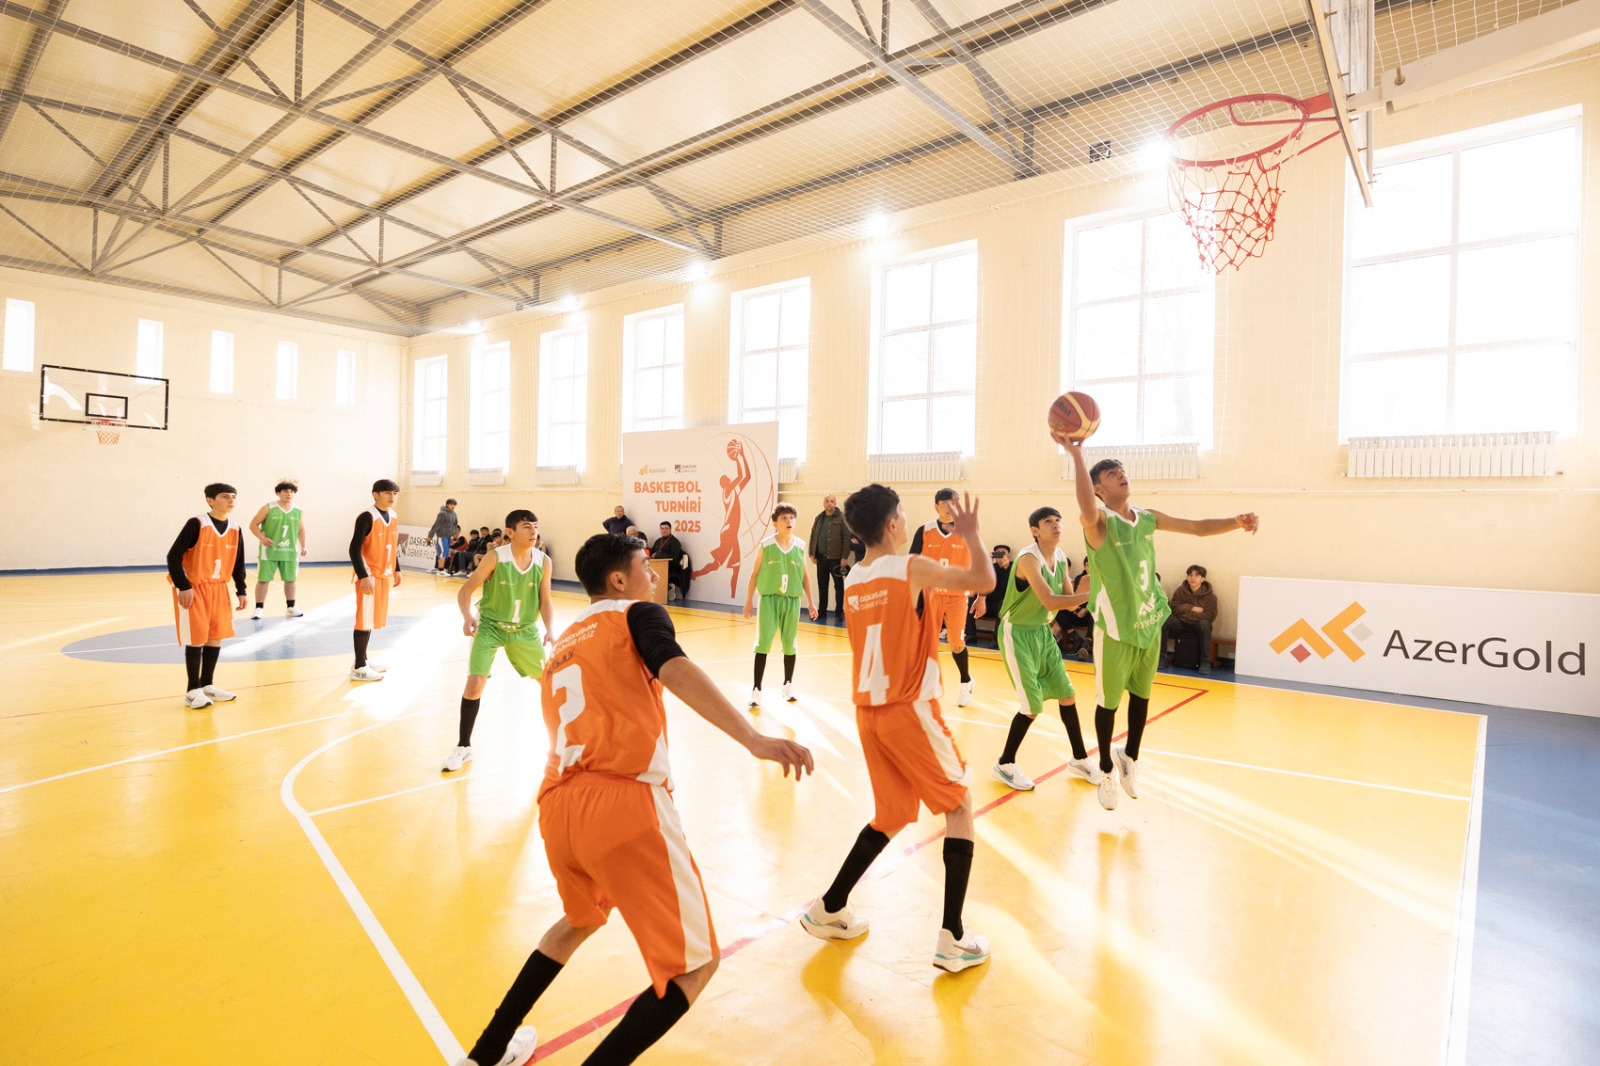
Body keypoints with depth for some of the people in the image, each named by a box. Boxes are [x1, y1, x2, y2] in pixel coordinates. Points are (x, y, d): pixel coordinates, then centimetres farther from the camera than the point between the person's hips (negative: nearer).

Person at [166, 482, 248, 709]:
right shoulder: (196, 524, -15)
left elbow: (238, 563, 11)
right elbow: (173, 556, -15)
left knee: (216, 637, 8)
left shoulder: (235, 529, 3)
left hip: (219, 588, 6)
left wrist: (241, 591, 9)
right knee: (196, 639, -4)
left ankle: (207, 685, 21)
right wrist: (183, 586, -19)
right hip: (193, 588, -6)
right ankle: (192, 691, 7)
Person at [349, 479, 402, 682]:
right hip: (369, 576, -8)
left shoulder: (394, 517, 9)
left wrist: (396, 570, 18)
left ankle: (363, 660, 25)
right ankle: (359, 667, 2)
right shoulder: (367, 517, -15)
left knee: (374, 619, 14)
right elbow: (354, 549, -18)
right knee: (365, 620, -4)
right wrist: (363, 576, -23)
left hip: (384, 575, 8)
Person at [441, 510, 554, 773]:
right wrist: (467, 618, -33)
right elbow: (466, 589, -15)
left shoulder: (543, 562, -11)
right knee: (475, 683, -15)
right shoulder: (495, 557, -20)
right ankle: (463, 747, 2)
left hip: (525, 630, 3)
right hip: (490, 627, -3)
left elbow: (545, 601, -4)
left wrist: (550, 631, -19)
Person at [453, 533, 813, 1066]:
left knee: (582, 918, 37)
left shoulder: (563, 643, 26)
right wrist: (754, 739, -28)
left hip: (559, 805, 8)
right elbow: (676, 672, -16)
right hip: (624, 802, -8)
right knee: (694, 964, 6)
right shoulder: (636, 613, 5)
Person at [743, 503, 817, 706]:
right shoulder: (766, 545, -6)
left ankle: (788, 684, 28)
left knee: (789, 644, 12)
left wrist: (810, 601, 10)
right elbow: (755, 574, 1)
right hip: (769, 598, -2)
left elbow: (805, 575, 10)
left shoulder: (800, 546, 1)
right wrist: (749, 600, 1)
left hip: (792, 600, 2)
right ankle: (757, 689, 3)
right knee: (763, 643, -3)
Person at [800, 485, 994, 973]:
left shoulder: (851, 580, 7)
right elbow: (984, 580, -8)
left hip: (869, 711, 7)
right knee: (960, 807, 10)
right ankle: (953, 940, 9)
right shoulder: (911, 568, -13)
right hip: (910, 710, -6)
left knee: (891, 817, 22)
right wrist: (971, 534, 6)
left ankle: (828, 910, 26)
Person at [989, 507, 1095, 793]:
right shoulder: (1029, 558, -24)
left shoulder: (1061, 558, 1)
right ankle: (1004, 765, 14)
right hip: (1017, 633, -8)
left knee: (1067, 694, 12)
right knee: (1032, 706, -6)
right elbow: (1050, 601, -33)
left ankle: (1079, 760, 30)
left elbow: (1068, 599, 5)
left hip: (1042, 632, 8)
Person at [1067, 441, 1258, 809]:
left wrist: (1236, 522, -7)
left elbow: (1198, 527, 11)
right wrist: (1077, 455, -43)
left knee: (1141, 695, 19)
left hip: (1150, 623, 6)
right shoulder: (1098, 520, -17)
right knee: (1108, 702, 7)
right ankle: (1106, 772, 27)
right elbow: (1087, 511, -42)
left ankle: (1129, 757, 40)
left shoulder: (1147, 517, 5)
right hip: (1115, 627, -6)